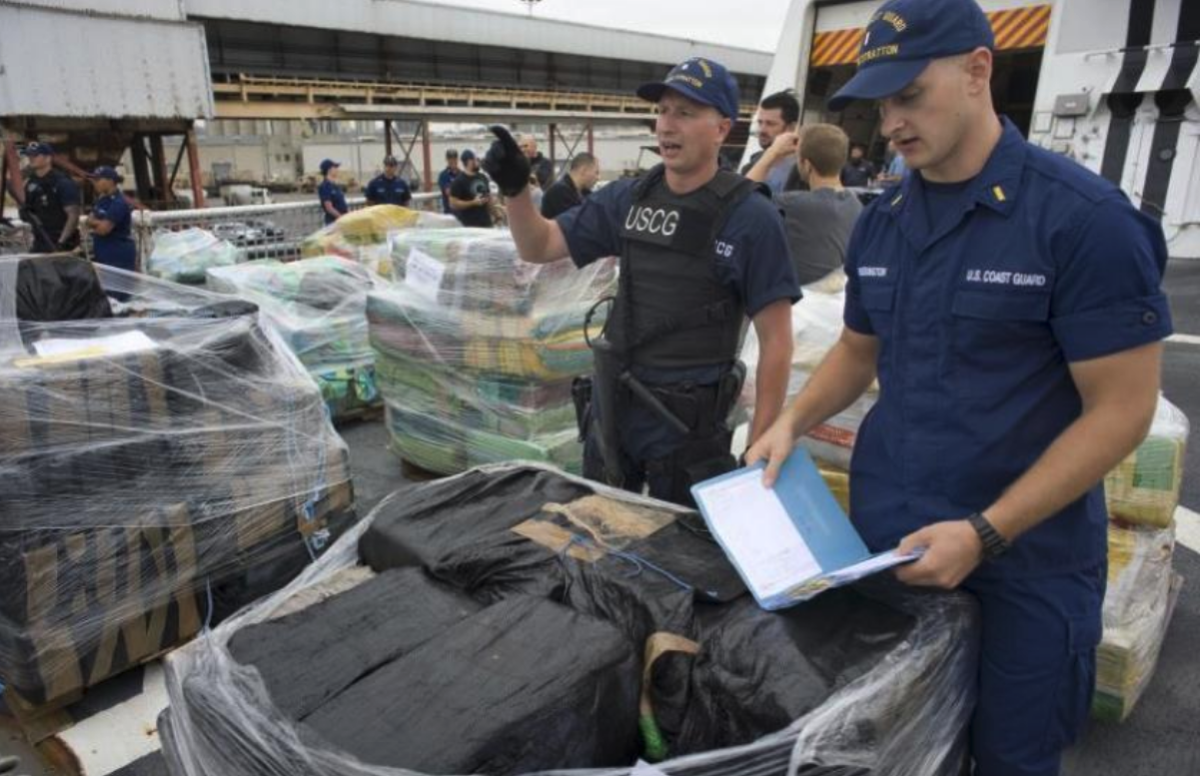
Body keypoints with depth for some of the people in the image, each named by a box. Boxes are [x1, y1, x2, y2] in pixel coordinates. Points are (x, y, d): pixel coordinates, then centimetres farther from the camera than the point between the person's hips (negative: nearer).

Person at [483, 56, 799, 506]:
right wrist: (514, 189, -11)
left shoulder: (750, 217, -13)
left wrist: (759, 449, -15)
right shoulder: (627, 199, 2)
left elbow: (776, 341, -12)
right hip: (609, 411, 5)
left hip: (687, 425, -5)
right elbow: (539, 247, 8)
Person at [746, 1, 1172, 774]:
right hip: (885, 535, 5)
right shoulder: (880, 223, 3)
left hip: (1025, 556, -4)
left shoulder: (1085, 217, -15)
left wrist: (985, 534, -21)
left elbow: (1122, 410, -15)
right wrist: (792, 423, -2)